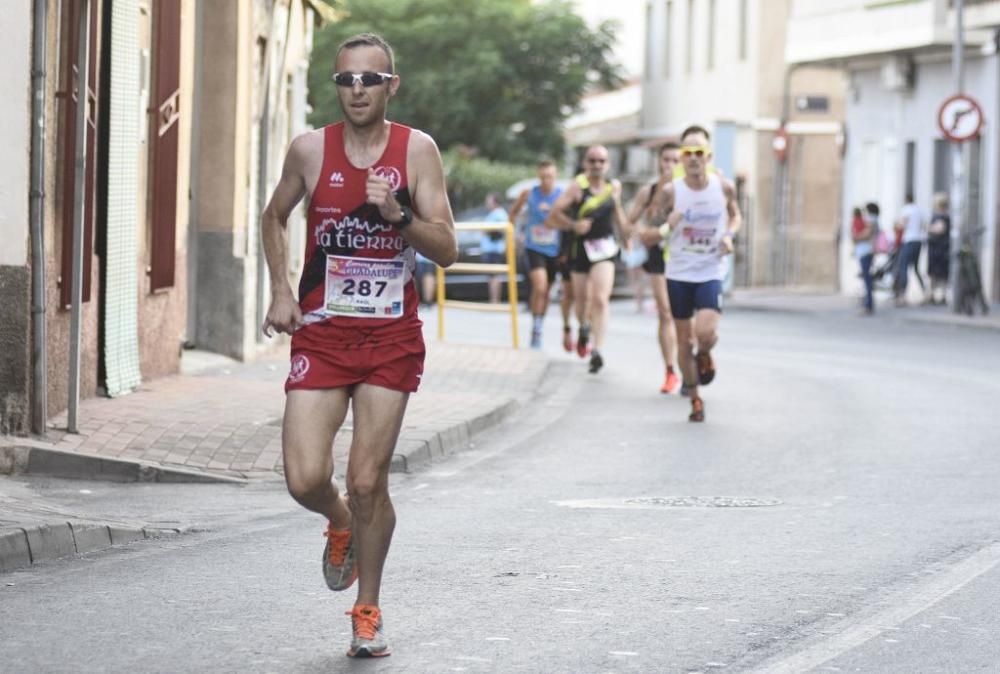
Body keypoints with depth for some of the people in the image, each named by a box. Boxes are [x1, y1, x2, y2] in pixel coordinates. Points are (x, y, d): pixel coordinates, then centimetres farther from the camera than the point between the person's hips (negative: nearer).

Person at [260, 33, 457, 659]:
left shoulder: (417, 150, -4)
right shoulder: (311, 149, -1)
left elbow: (447, 250, -5)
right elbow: (274, 218, 17)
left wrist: (398, 214, -22)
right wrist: (282, 292, 6)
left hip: (391, 336, -1)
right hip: (321, 332, 1)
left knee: (369, 482, -1)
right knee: (306, 479, -10)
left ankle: (369, 611, 18)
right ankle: (340, 522, 27)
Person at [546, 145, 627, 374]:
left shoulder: (614, 187, 3)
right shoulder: (577, 186, -10)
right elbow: (555, 212, -15)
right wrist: (574, 225, -27)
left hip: (605, 246, 1)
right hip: (581, 246, -1)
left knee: (600, 300, -14)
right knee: (582, 299, 13)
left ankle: (597, 351, -17)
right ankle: (584, 328, 48)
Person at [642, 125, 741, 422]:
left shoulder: (724, 187, -5)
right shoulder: (670, 192, -9)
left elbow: (736, 216, 15)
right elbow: (646, 236, -2)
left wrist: (729, 235, -5)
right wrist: (666, 228, -24)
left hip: (711, 272, -1)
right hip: (679, 274, 1)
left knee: (706, 333, -20)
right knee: (684, 340, 6)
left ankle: (705, 357, 17)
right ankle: (695, 399, 24)